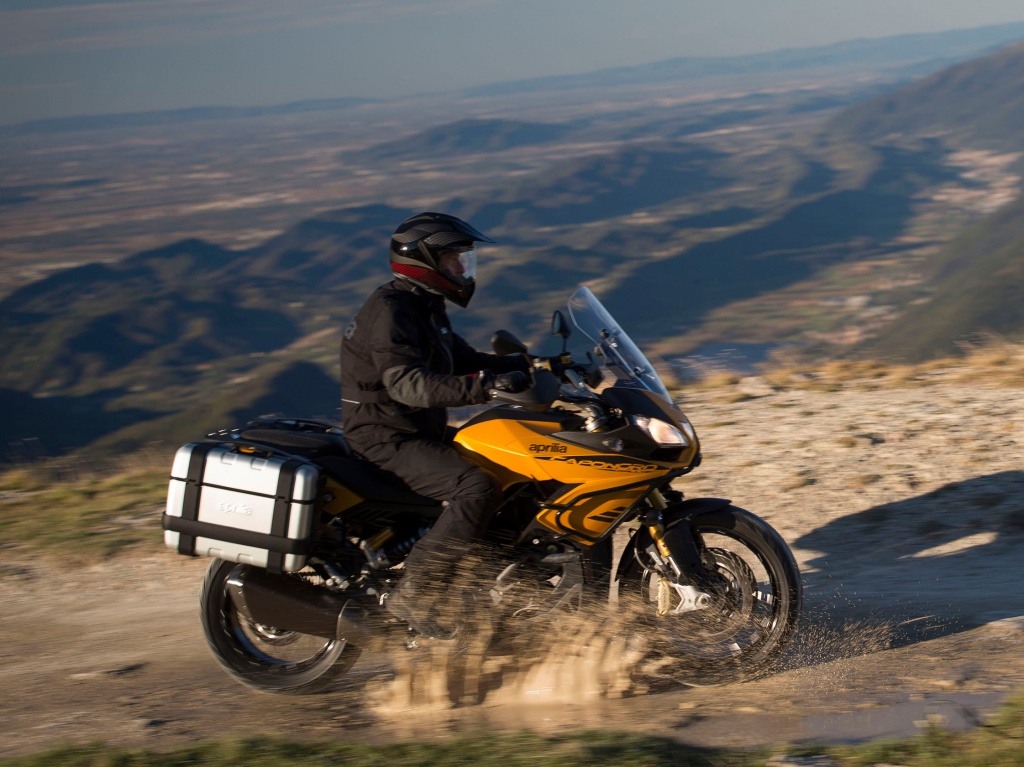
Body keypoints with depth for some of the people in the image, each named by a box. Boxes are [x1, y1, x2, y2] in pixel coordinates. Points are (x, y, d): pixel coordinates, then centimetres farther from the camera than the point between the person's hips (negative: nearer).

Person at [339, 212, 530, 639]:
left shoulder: (425, 307, 15)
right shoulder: (389, 311, -19)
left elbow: (462, 360, 23)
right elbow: (409, 384, -31)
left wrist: (525, 364, 8)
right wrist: (485, 386, -40)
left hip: (417, 431, 11)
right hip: (386, 438, -11)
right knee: (479, 488, -27)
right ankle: (412, 595, -24)